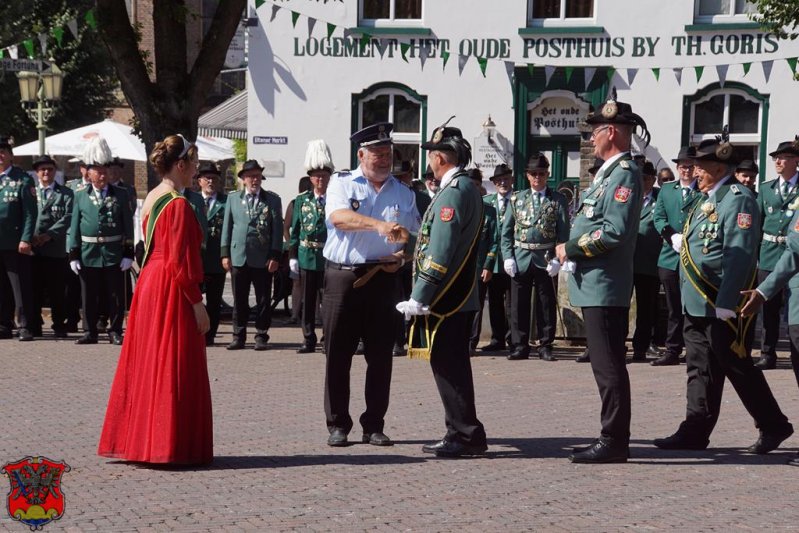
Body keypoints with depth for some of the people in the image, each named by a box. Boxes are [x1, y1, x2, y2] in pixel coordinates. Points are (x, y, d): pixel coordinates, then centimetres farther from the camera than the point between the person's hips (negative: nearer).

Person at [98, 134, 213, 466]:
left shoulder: (151, 199, 12)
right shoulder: (179, 205, -16)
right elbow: (181, 260, -19)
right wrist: (197, 303, -14)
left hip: (148, 286, 9)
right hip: (173, 292, -9)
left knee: (147, 365, 14)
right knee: (174, 368, -2)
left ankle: (136, 441, 21)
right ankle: (168, 446, 2)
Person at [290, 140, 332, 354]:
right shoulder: (301, 201, 8)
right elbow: (294, 231, 10)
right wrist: (293, 256, 4)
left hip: (330, 258, -2)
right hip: (307, 258, 2)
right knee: (308, 302, 7)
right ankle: (309, 340, 14)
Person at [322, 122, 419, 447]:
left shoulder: (403, 193, 14)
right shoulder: (342, 184, 3)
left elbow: (414, 236, 16)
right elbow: (339, 217, -18)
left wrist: (403, 256, -6)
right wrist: (379, 225, -32)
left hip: (383, 280, 3)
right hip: (343, 277, -2)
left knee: (380, 356, 4)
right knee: (338, 354, 1)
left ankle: (374, 426, 12)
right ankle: (338, 425, 10)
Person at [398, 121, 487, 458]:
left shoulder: (453, 193, -17)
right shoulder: (466, 188, 16)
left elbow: (439, 254, -22)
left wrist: (419, 299, -19)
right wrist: (423, 298, 21)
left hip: (444, 300, -10)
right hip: (458, 298, 10)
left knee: (449, 367, -6)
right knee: (451, 366, 14)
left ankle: (468, 436, -3)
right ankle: (461, 434, 19)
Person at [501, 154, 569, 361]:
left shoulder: (558, 200, 3)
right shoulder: (517, 199, 9)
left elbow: (563, 233, -1)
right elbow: (506, 231, 8)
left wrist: (557, 259, -10)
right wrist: (508, 257, -2)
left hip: (546, 261, -2)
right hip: (521, 260, 2)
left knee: (547, 305, 4)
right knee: (519, 305, 3)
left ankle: (545, 346, 12)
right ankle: (520, 346, 10)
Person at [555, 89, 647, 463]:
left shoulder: (625, 173, -13)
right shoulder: (608, 172, 17)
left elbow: (614, 232, -22)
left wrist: (571, 248, -12)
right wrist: (571, 250, 9)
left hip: (605, 287, -10)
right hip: (594, 285, 10)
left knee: (609, 366, -7)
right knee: (607, 365, 13)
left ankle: (614, 442, -3)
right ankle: (613, 440, 19)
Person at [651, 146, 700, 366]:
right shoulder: (666, 190, 15)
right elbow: (659, 218, 8)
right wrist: (673, 237, -9)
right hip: (670, 258, 4)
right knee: (674, 308, 9)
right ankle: (672, 351, 13)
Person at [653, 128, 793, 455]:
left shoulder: (738, 199, -14)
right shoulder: (707, 199, 16)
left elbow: (739, 254, -21)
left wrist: (726, 304, -25)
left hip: (722, 304, -9)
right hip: (697, 302, 9)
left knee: (737, 367, 0)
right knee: (700, 368, 9)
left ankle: (774, 425, 13)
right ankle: (695, 433, 12)